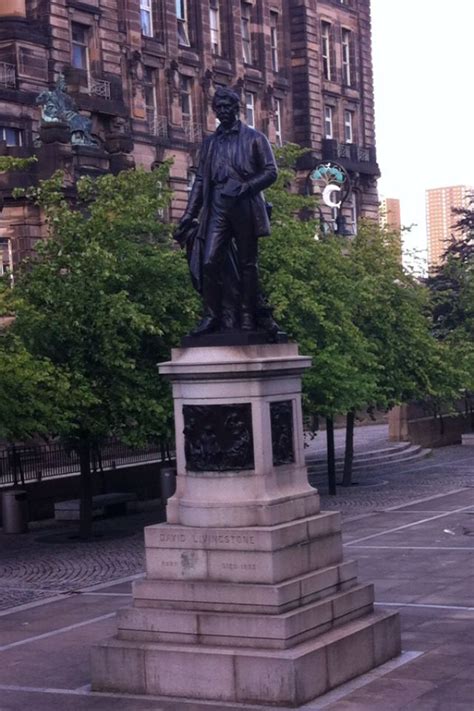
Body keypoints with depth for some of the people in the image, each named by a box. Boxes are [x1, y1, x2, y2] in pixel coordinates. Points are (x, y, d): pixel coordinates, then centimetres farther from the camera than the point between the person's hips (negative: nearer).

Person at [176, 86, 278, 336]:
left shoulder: (254, 138, 8)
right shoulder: (209, 142, 20)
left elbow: (270, 172, 1)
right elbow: (200, 180, 19)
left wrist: (245, 187, -15)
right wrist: (189, 214, 9)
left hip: (244, 207, -3)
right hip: (217, 207, 3)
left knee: (247, 264, 0)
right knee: (209, 261, -11)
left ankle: (247, 319, 2)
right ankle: (211, 316, -7)